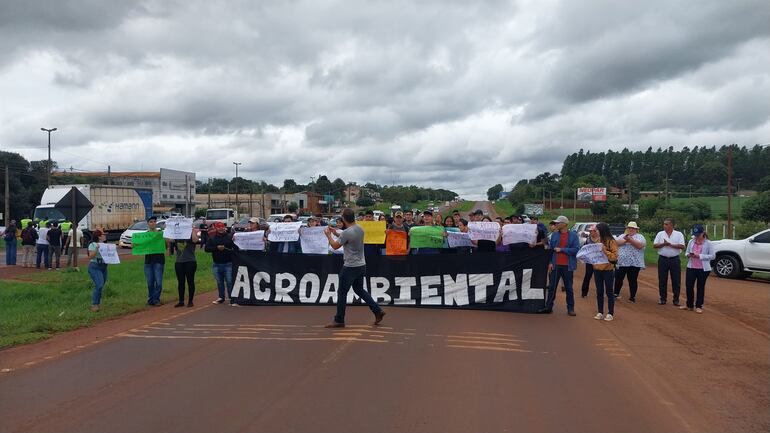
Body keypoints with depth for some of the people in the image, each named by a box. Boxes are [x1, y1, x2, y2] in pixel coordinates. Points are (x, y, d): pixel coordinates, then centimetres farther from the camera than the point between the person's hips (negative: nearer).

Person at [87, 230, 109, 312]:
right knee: (99, 285, -18)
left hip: (104, 267, 7)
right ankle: (94, 304, -10)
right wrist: (96, 249, -24)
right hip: (95, 267, -7)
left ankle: (97, 304, 14)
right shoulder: (92, 245, -6)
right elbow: (90, 256, -14)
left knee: (100, 286, 6)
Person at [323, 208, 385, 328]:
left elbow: (335, 246, -7)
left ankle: (339, 320, 9)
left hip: (350, 267, -8)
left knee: (342, 293, 3)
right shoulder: (360, 229, 5)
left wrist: (328, 235, 9)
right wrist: (336, 232, 29)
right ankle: (378, 311, 16)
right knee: (359, 290, 21)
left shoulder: (347, 232, -20)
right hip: (361, 265, 8)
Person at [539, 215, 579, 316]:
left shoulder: (573, 235, -5)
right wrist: (550, 262, 1)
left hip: (567, 266, -3)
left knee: (569, 288, 8)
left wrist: (562, 249, -15)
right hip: (555, 265, 3)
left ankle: (570, 308, 15)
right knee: (552, 287, 7)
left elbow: (576, 249, -12)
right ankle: (548, 307, 15)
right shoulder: (554, 235, 5)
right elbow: (550, 249, 8)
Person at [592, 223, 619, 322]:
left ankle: (610, 313, 12)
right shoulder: (598, 240, 7)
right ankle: (600, 312, 19)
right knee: (599, 292, 11)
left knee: (609, 292, 4)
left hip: (608, 270, -6)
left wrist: (605, 251, -24)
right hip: (597, 269, 6)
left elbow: (614, 257, -13)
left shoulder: (611, 241, -10)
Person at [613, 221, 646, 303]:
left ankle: (632, 297, 13)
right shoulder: (622, 236, 15)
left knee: (632, 281, 3)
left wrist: (630, 239, -22)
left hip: (634, 263, -3)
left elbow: (640, 245, -15)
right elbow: (617, 243, -3)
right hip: (620, 262, 3)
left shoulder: (640, 237, 4)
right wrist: (625, 240, -17)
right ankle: (616, 293, 23)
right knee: (618, 279, 7)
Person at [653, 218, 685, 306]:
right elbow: (655, 245, -1)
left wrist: (670, 244, -16)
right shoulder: (660, 234, 6)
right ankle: (662, 298, 14)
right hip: (663, 259, 1)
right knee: (662, 280, 5)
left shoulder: (679, 234, 1)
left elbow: (682, 246, -10)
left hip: (675, 260, -1)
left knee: (676, 280, 2)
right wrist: (663, 244, -17)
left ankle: (676, 299, 11)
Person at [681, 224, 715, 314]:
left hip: (703, 269, -3)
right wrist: (688, 255, -9)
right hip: (691, 267, 4)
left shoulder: (708, 243, -5)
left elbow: (713, 256, -9)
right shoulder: (691, 241, 6)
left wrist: (700, 256, -18)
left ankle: (699, 306, 17)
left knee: (701, 287, 7)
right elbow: (686, 252, 15)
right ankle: (689, 305, 18)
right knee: (688, 286, 2)